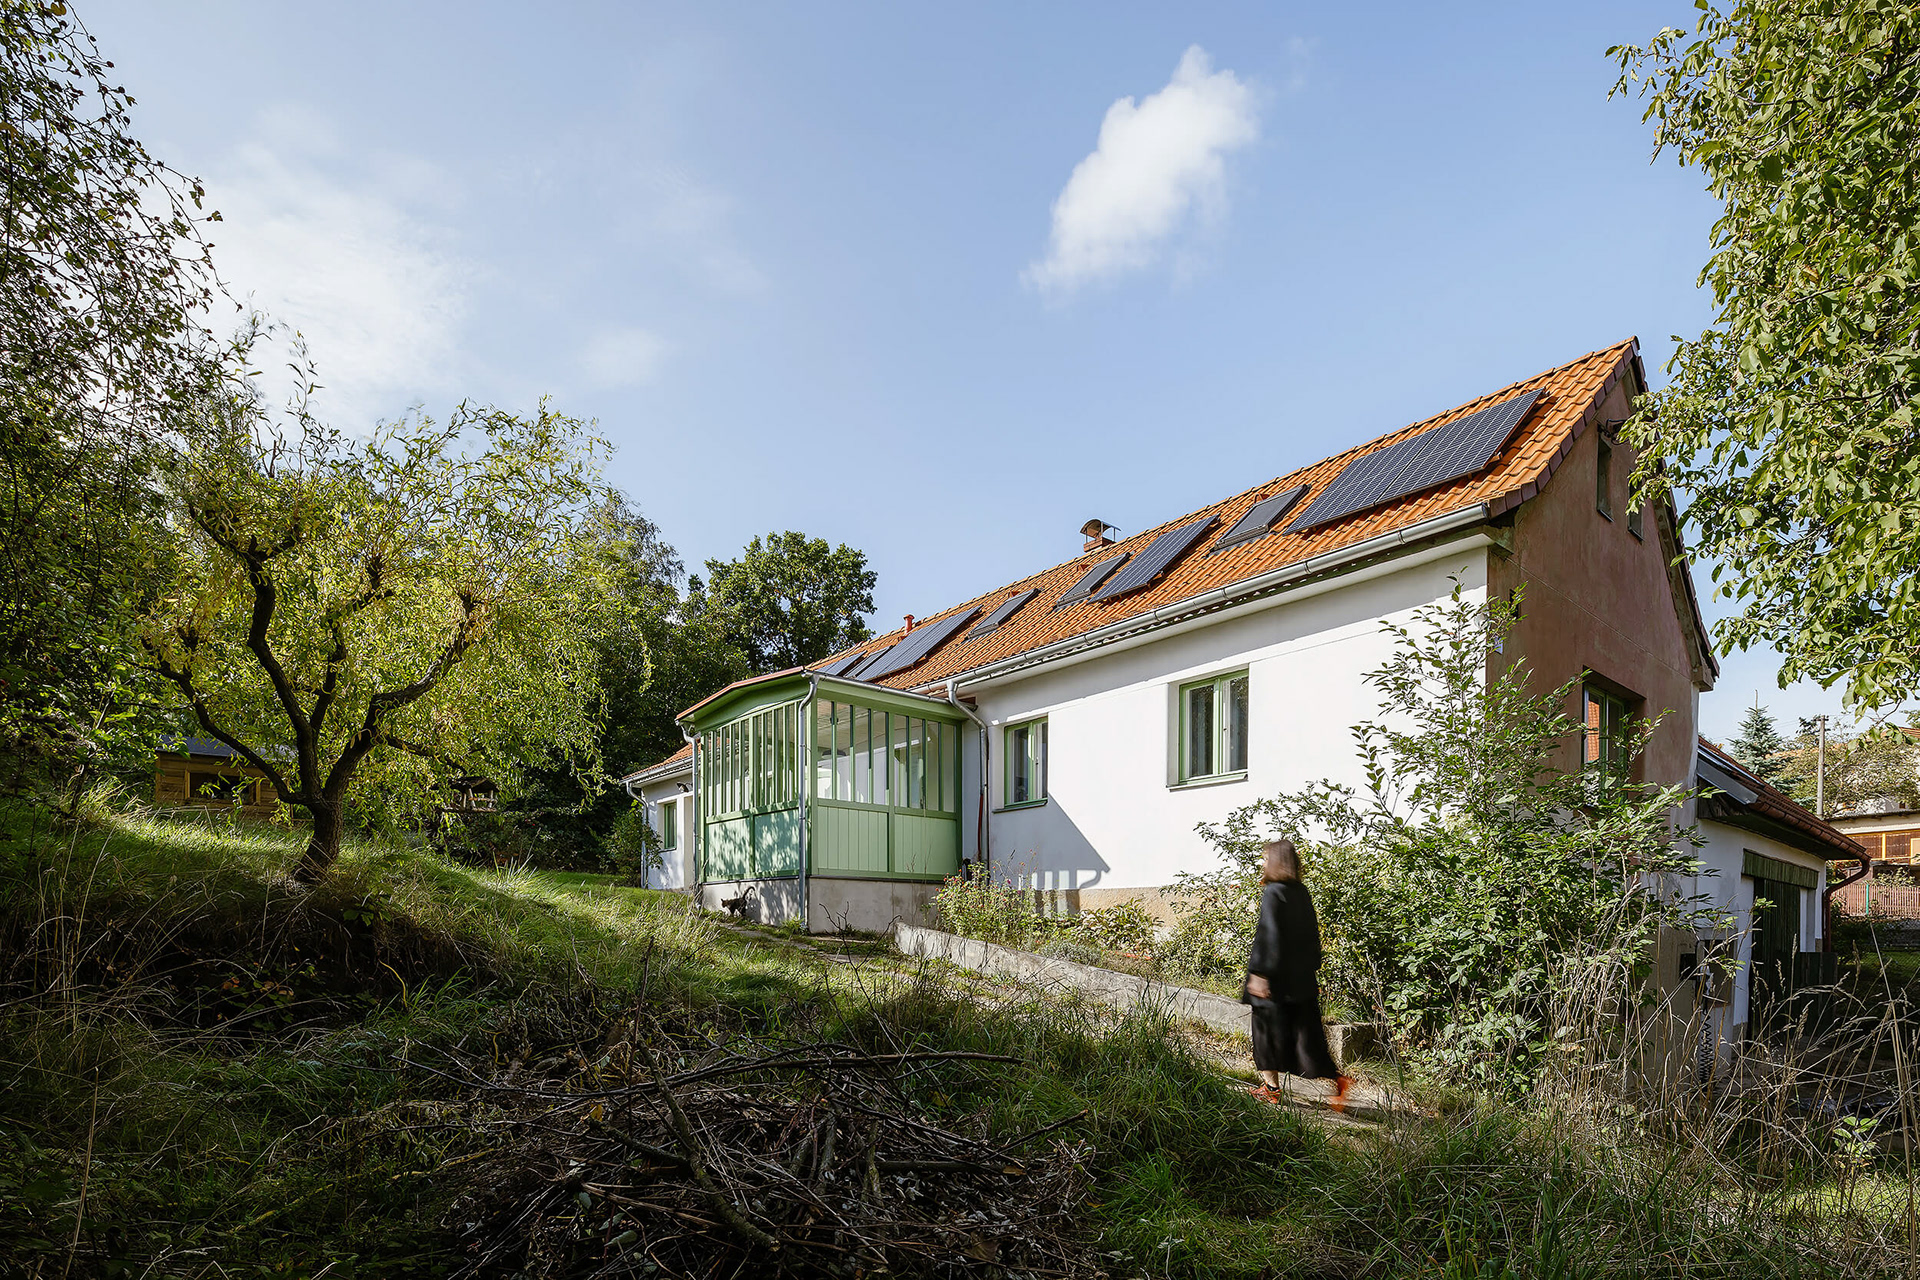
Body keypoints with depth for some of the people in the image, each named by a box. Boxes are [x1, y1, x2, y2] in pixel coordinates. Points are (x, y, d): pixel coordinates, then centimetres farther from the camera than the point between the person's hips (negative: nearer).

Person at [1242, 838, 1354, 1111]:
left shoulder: (1273, 893, -15)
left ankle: (1271, 1086, 14)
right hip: (1302, 977, 7)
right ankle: (1337, 1080, 0)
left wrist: (1258, 972, -19)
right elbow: (1312, 935, 13)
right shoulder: (1302, 893, 8)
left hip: (1276, 977, -7)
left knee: (1269, 1028, 7)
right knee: (1305, 1030, 10)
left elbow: (1268, 935, -20)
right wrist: (1311, 968, 20)